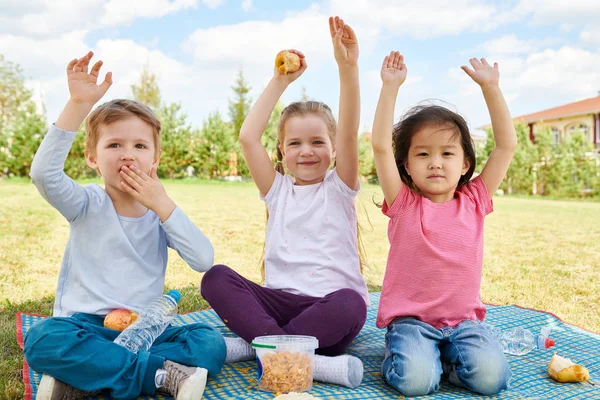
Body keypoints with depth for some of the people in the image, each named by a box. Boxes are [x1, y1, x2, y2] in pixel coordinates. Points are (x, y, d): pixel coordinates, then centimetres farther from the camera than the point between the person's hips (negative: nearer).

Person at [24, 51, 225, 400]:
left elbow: (204, 260, -10)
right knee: (43, 340, -33)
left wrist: (163, 205, -14)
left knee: (211, 344, -22)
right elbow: (44, 172, -23)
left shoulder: (163, 212, 5)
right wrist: (79, 104, -26)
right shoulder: (88, 205, -1)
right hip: (87, 327, -2)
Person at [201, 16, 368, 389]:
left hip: (328, 307, -2)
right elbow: (248, 137, -2)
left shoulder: (338, 187, 4)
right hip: (280, 301, 3)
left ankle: (256, 344, -23)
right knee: (216, 278, -22)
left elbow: (350, 134, -14)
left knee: (350, 304, -37)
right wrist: (280, 81, -2)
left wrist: (348, 67, -25)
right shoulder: (278, 189, 10)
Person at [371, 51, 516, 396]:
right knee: (414, 379, -26)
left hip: (464, 319, 3)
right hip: (410, 317, -2)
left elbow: (507, 144, 3)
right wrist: (391, 86, -16)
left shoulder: (474, 201, 4)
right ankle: (402, 350, 5)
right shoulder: (403, 203, -3)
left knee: (490, 376, -22)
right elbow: (381, 146, -14)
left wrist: (490, 86, -1)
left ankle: (445, 355, 6)